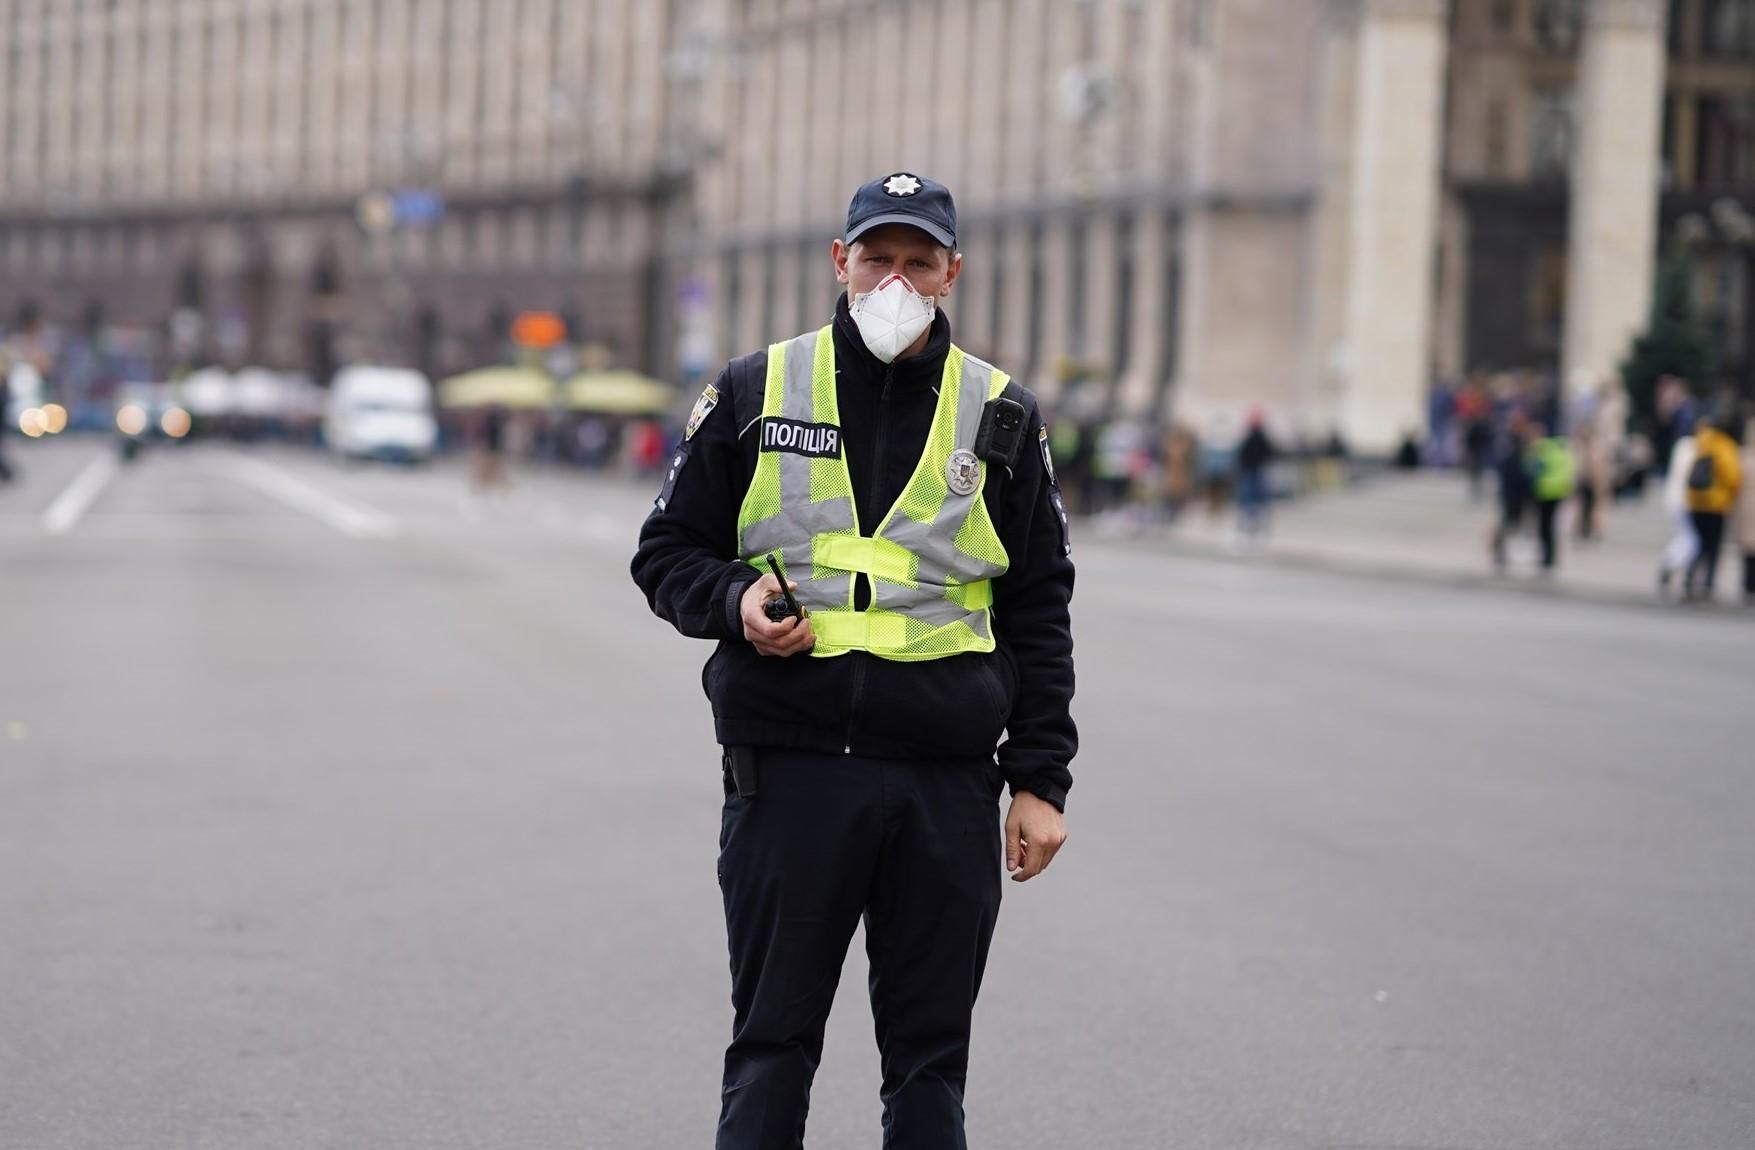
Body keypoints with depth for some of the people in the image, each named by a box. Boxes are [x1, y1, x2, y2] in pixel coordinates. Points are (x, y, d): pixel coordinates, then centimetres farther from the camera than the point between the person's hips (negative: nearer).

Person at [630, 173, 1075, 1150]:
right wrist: (735, 602, -10)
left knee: (930, 1065, 6)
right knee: (772, 1050, 5)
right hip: (788, 773, 0)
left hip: (947, 785, 1)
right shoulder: (755, 393, 6)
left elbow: (1040, 613, 10)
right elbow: (667, 554, 11)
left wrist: (1041, 778, 4)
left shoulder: (1002, 418, 8)